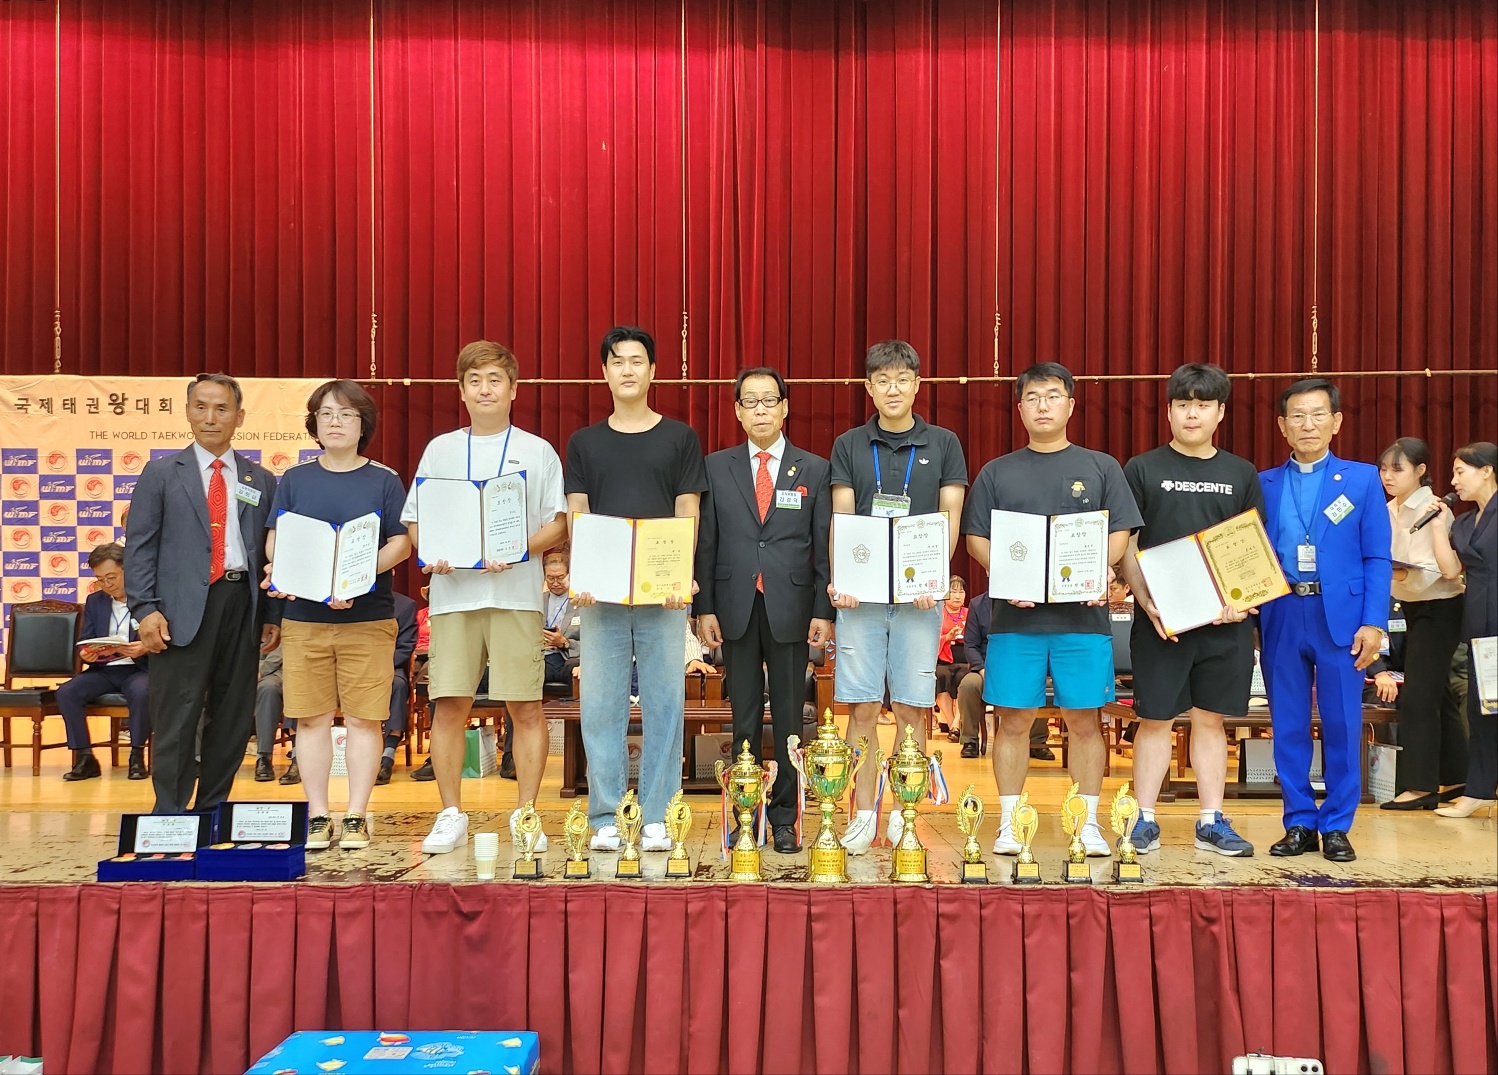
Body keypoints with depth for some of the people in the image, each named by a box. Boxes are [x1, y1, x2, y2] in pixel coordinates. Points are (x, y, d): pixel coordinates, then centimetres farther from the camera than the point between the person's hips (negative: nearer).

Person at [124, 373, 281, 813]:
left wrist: (273, 615, 5)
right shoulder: (161, 474, 7)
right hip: (182, 608, -2)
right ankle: (169, 815, 5)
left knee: (233, 717, 7)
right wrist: (145, 608, -9)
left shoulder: (261, 481, 12)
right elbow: (139, 546, 1)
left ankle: (213, 811, 19)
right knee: (177, 719, -3)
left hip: (242, 605, 3)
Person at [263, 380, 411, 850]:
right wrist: (278, 568, -13)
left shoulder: (384, 481, 5)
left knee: (363, 719, 0)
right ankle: (317, 817, 11)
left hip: (368, 618, -2)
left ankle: (356, 817, 8)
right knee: (311, 719, 3)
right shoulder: (294, 479, 11)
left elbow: (401, 543, -1)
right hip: (303, 616, 2)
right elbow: (275, 539, 10)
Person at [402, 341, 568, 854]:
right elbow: (414, 520, 14)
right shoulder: (440, 450, 15)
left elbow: (558, 522, 4)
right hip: (453, 592, 2)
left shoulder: (537, 452, 9)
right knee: (449, 705, -1)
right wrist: (431, 553, -7)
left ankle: (525, 815, 7)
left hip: (516, 593, -2)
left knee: (525, 707, -3)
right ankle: (451, 816, 9)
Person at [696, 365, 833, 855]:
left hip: (790, 608, -1)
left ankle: (784, 818, 12)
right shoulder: (717, 467, 7)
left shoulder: (814, 470, 5)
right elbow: (705, 543, 6)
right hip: (736, 607, 1)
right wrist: (704, 607, -1)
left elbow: (825, 547, 3)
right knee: (744, 716, 6)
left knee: (788, 717, 4)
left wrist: (824, 610, -4)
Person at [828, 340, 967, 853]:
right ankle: (863, 814, 7)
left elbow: (950, 517, 3)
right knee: (862, 709, 0)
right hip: (861, 593, 1)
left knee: (911, 708, 2)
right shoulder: (849, 445, 10)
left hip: (918, 595, 0)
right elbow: (841, 518, 5)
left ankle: (904, 815, 10)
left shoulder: (943, 444, 9)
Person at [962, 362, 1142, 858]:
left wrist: (1096, 574, -13)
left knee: (1084, 721, 3)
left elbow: (1120, 534, 7)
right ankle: (1009, 824, 10)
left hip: (1082, 615, 0)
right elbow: (976, 538, 8)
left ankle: (1088, 825, 12)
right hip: (1015, 617, 0)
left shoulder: (1101, 468, 11)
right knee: (1014, 721, 2)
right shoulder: (996, 472, 12)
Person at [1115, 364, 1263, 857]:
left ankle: (1211, 822, 16)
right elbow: (1124, 546, 0)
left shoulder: (1242, 475, 11)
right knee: (1155, 719, 2)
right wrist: (1147, 603, -12)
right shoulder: (1142, 470, 3)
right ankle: (1145, 820, 11)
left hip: (1224, 621, 2)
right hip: (1160, 620, -2)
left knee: (1211, 718, 9)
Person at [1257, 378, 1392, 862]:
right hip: (1280, 617, 2)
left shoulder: (1362, 479, 5)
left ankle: (1337, 826, 14)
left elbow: (1377, 558, 1)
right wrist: (1249, 609, -4)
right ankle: (1299, 823, 16)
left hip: (1340, 617, -1)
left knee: (1342, 726, 2)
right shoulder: (1263, 484, 10)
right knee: (1288, 726, 6)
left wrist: (1373, 622, -8)